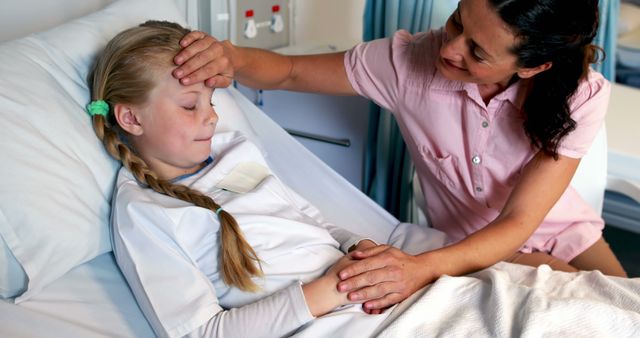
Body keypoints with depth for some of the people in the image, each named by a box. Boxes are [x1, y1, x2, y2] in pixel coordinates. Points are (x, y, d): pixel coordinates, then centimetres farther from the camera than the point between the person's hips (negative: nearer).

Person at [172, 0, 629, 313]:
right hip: (479, 248, -1)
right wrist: (232, 58, -41)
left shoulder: (580, 96, -24)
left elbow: (518, 223, -30)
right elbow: (290, 71, -16)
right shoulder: (411, 60, -26)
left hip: (566, 231, 2)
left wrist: (422, 269, -48)